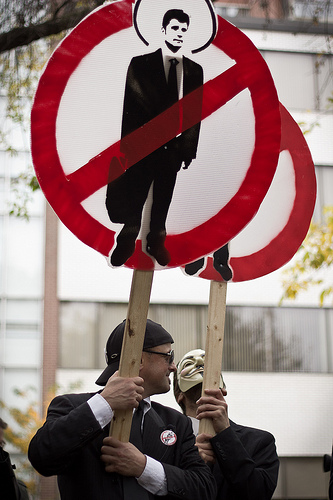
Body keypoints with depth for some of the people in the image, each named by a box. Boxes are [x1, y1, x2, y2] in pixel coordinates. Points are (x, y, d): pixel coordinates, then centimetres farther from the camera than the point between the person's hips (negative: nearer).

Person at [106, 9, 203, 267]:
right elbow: (130, 106, -3)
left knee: (163, 198, 11)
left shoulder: (195, 70, 5)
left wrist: (189, 150, 1)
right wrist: (127, 145, -8)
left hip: (174, 147, 2)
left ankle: (157, 241, 27)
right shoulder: (140, 64, -1)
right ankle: (127, 242, 21)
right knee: (134, 197, 3)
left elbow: (195, 113, 5)